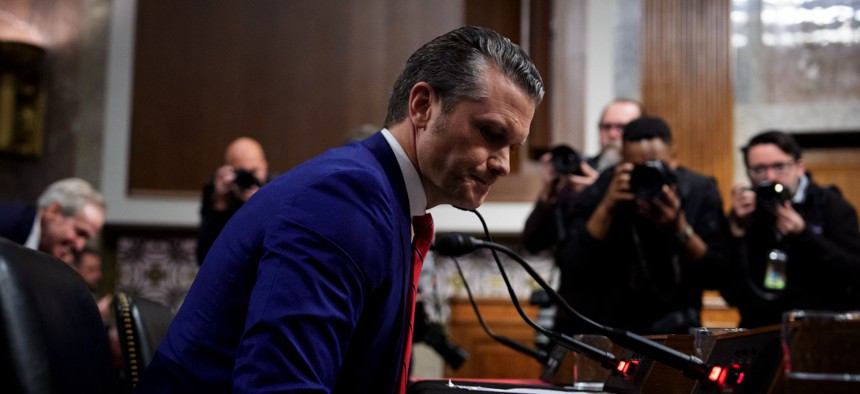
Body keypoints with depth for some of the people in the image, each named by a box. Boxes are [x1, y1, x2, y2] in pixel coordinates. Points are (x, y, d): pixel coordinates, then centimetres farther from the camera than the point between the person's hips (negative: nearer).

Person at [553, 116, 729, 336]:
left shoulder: (701, 192, -5)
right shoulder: (597, 191, -8)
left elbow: (717, 276, -8)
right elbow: (570, 268, -16)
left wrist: (680, 229, -23)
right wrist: (606, 209, -25)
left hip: (669, 325, 2)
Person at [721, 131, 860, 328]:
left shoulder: (832, 206, 6)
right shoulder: (746, 214, 6)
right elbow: (732, 296, -2)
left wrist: (803, 234, -12)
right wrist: (738, 229, -11)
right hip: (761, 332, 1)